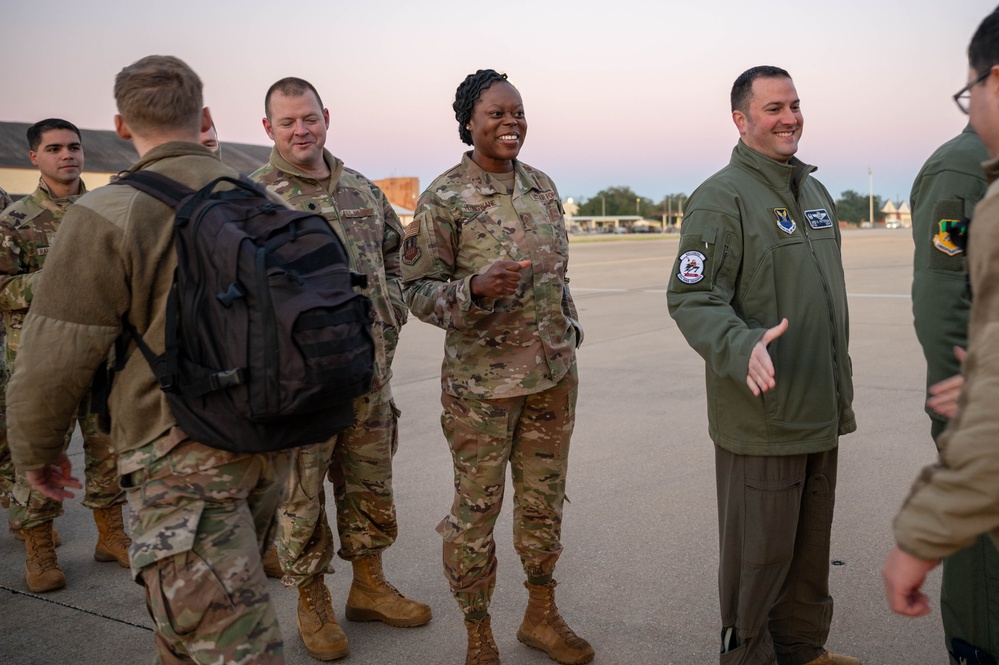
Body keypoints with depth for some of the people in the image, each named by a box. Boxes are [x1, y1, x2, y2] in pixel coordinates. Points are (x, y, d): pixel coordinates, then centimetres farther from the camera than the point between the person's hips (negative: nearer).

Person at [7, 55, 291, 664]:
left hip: (184, 460, -7)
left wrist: (37, 449, 7)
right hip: (268, 449, 7)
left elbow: (56, 357, -10)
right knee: (191, 614, 27)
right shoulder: (261, 203, 6)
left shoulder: (109, 216, -13)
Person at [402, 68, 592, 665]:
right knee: (476, 510, 6)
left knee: (545, 501, 16)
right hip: (482, 383, -5)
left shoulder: (542, 185, 7)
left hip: (554, 375, 6)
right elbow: (417, 289, -9)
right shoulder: (444, 198, -10)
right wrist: (477, 288, -26)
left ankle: (542, 615, 35)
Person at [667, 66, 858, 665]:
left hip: (820, 414, 8)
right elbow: (692, 299, -19)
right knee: (759, 552, 3)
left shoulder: (815, 192, 15)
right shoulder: (721, 198, -12)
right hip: (760, 417, -8)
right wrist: (743, 348, -37)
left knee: (811, 546, 20)